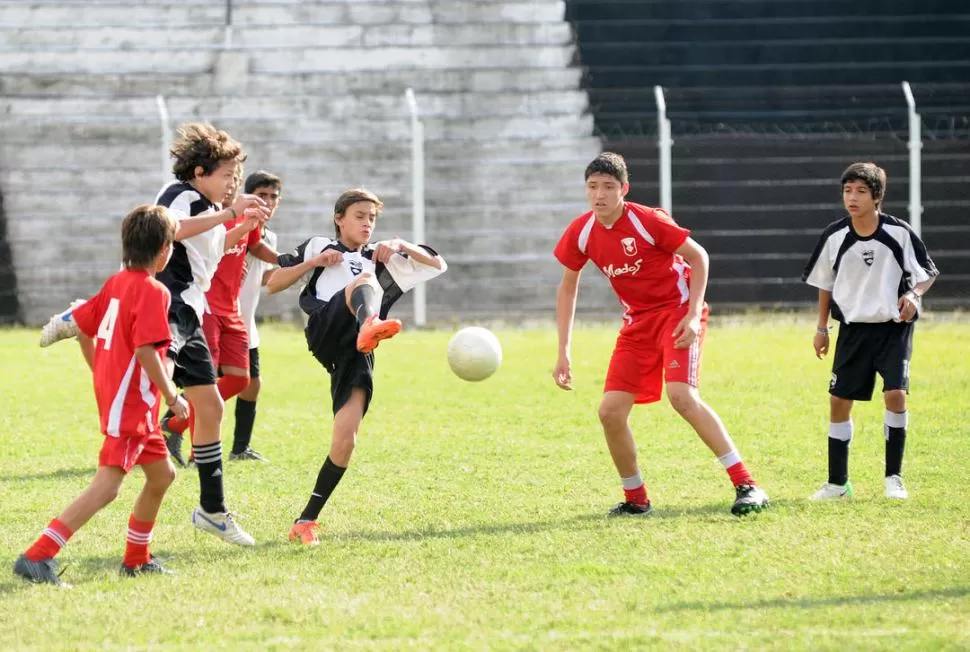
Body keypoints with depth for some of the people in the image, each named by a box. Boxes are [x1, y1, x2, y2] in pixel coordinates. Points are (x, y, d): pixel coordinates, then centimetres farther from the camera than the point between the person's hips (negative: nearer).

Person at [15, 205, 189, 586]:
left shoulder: (116, 283, 10)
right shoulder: (153, 291, -15)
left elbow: (80, 325, 16)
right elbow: (146, 350, -24)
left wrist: (101, 372, 27)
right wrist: (172, 398, -15)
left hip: (113, 394, 10)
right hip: (130, 404, -10)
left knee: (162, 474, 20)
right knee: (106, 487, -14)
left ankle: (136, 559, 28)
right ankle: (36, 558, -21)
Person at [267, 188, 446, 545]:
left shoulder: (380, 258, 33)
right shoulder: (318, 246, 25)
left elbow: (438, 264, 29)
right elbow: (273, 284, 19)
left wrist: (402, 246, 13)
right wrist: (313, 263, 6)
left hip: (356, 353, 3)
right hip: (326, 331, -3)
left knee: (345, 441, -11)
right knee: (364, 281, -33)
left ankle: (306, 521, 0)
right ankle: (370, 325, -70)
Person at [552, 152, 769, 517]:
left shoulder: (647, 221, -19)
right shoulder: (581, 233, -3)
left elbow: (698, 256, -9)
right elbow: (568, 287, 11)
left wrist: (694, 314, -19)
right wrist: (564, 351, 6)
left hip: (677, 310, -6)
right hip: (637, 321, 6)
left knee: (681, 395, -27)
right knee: (610, 411, -5)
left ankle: (747, 486, -27)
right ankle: (636, 499, 14)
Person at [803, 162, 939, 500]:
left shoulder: (899, 233, -12)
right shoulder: (834, 236, -6)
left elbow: (927, 274, 0)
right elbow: (825, 283, 10)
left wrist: (913, 295, -20)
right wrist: (822, 327, 9)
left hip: (894, 327, -3)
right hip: (853, 328, 3)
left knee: (896, 394, -18)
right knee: (839, 400, 1)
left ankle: (894, 477, -2)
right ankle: (837, 482, 14)